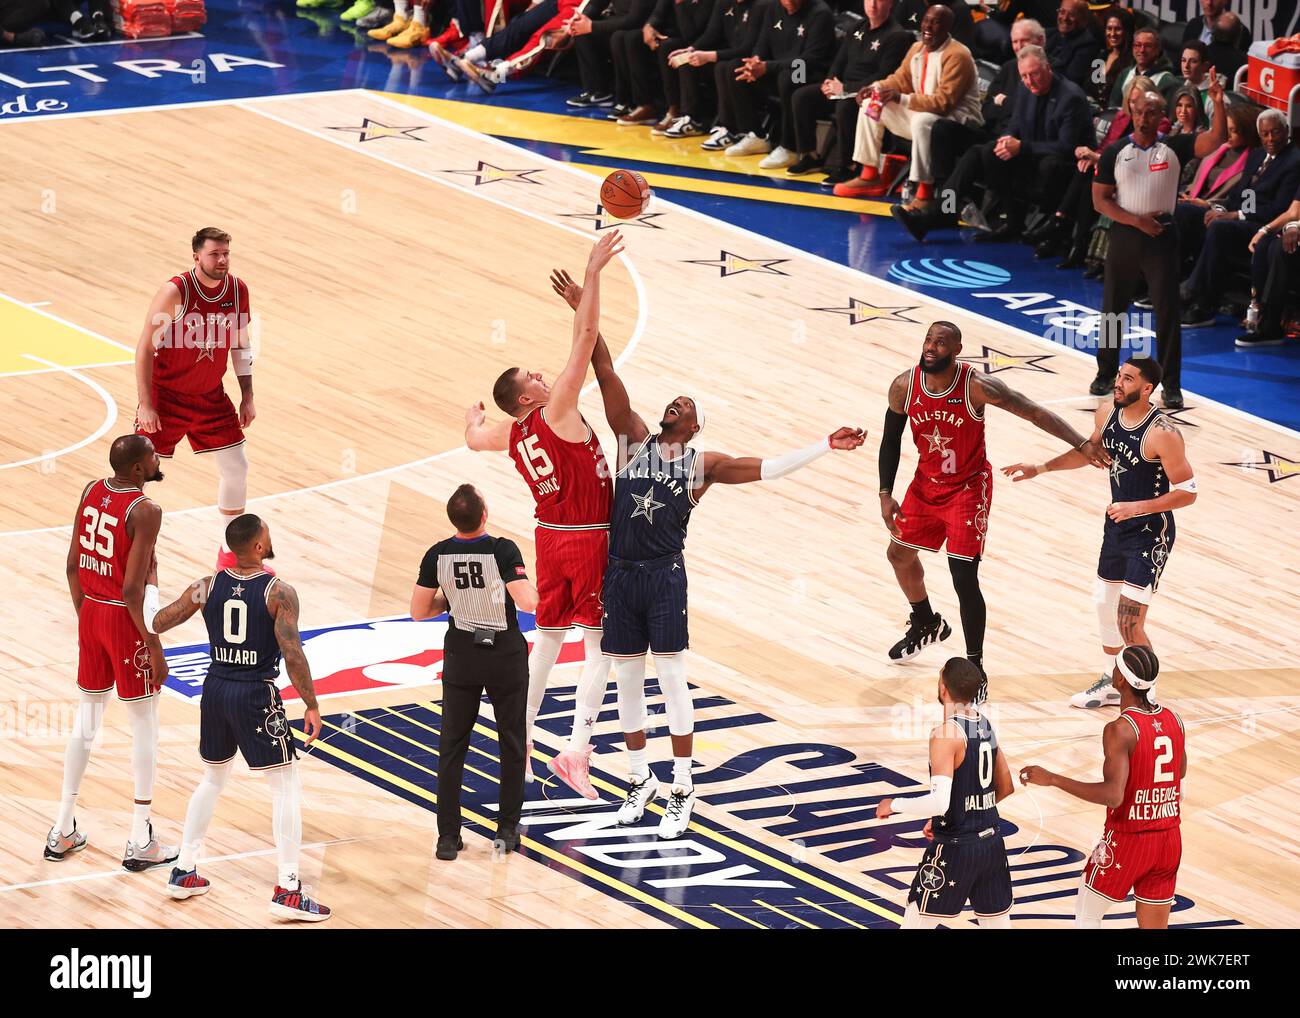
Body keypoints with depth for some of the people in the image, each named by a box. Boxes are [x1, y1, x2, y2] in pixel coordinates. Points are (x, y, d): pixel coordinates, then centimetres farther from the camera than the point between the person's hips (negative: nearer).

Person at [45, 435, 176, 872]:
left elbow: (73, 565, 8)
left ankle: (63, 832, 22)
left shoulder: (91, 491, 2)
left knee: (86, 719, 17)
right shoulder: (145, 511, -20)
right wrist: (154, 647, -15)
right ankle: (140, 843, 8)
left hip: (91, 613, 7)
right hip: (127, 621, -7)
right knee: (145, 725, 5)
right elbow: (133, 589, -22)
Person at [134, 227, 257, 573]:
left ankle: (230, 554, 24)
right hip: (167, 396, -5)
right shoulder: (176, 292, -22)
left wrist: (247, 397, 7)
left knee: (236, 468, 8)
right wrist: (146, 405, -19)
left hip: (210, 396, 5)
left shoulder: (237, 290, -5)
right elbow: (145, 347, -17)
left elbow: (240, 343, 9)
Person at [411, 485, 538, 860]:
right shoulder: (503, 550, -20)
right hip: (506, 656, -2)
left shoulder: (437, 556, -10)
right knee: (511, 744, 14)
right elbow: (527, 603, -26)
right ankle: (507, 831, 18)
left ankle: (448, 838, 7)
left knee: (452, 747, 10)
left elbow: (419, 611, -2)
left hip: (461, 656, 2)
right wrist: (532, 586, -4)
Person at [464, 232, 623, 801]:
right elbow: (585, 341, -26)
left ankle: (520, 736, 28)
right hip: (590, 541, -7)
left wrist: (474, 418, 48)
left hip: (551, 536, 7)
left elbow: (474, 439, 25)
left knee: (548, 637, 21)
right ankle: (577, 751, -12)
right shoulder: (554, 414, -18)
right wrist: (592, 275, -27)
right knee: (599, 644, -2)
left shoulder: (510, 434, 0)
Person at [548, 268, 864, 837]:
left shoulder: (703, 464, 4)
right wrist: (584, 312, -5)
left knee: (671, 677, -3)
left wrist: (825, 446, -7)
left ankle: (682, 790, 4)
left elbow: (767, 468, 1)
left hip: (665, 576, -2)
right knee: (627, 679, 8)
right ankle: (641, 780, 24)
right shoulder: (635, 441, 7)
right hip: (620, 573, 2)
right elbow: (607, 377, 1)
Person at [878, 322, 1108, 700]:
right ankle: (926, 625, 51)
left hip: (967, 488, -6)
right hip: (926, 483, 6)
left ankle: (975, 667, 3)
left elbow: (1035, 413, -24)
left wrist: (1082, 444, -34)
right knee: (900, 552, 22)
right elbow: (891, 440, 2)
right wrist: (885, 494, -3)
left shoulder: (978, 386, -26)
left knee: (964, 577, -12)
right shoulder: (904, 386, -13)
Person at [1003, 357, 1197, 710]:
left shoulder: (1162, 434, -26)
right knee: (1105, 605, 20)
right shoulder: (1107, 412, -3)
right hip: (1117, 526, 8)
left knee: (1129, 623, -11)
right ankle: (1113, 685, 40)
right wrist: (1041, 468, 14)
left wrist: (1138, 508, -30)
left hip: (1151, 534, -8)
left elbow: (1187, 492, -22)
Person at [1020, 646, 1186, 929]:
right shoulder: (1174, 721, 1)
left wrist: (1052, 779, -25)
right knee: (1155, 928, 11)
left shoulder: (1120, 730, -20)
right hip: (1170, 840, 6)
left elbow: (1113, 795, -28)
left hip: (1128, 841, -6)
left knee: (1087, 914, 15)